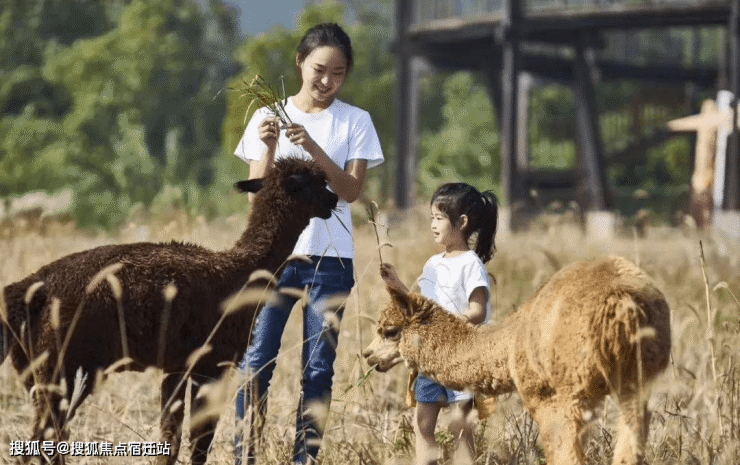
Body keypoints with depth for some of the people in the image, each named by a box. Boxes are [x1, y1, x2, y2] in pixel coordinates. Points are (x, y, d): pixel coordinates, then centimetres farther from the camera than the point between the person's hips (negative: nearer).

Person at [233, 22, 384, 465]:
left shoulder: (355, 121, 4)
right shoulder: (268, 117, 6)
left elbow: (352, 190, -7)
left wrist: (313, 147, -19)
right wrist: (269, 147, -14)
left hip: (331, 257, 0)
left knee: (319, 367, 0)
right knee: (257, 359, -8)